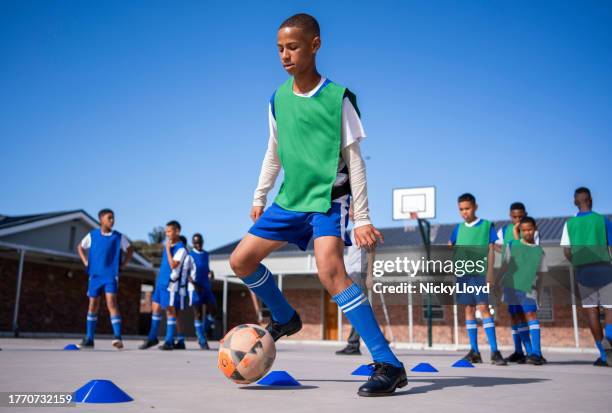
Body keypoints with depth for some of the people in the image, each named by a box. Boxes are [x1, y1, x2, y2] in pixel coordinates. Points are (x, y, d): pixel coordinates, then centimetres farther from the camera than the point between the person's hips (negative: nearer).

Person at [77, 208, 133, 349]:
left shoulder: (119, 237, 0)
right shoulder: (92, 235, 3)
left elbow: (130, 250, 13)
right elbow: (80, 247, 18)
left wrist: (123, 265, 3)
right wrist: (86, 262, 7)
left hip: (111, 275, -2)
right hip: (95, 275, 2)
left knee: (111, 303, -15)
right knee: (93, 305, 8)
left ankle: (117, 337, -19)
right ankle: (89, 339, 17)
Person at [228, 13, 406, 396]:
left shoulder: (338, 98, -11)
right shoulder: (278, 99, 5)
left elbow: (354, 160, -11)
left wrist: (362, 218, -14)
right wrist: (260, 197, 19)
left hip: (329, 199, -6)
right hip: (290, 199, 7)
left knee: (330, 269, -28)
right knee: (241, 260, 3)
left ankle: (389, 365, -22)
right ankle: (286, 318, 30)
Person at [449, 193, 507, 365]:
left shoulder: (487, 225, 2)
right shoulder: (459, 228, 13)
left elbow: (491, 250, 0)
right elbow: (449, 248, 18)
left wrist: (490, 272, -8)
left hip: (480, 272, -4)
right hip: (462, 273, 4)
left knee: (483, 307, -12)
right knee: (469, 309, 6)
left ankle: (494, 351, -10)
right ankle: (474, 351, 12)